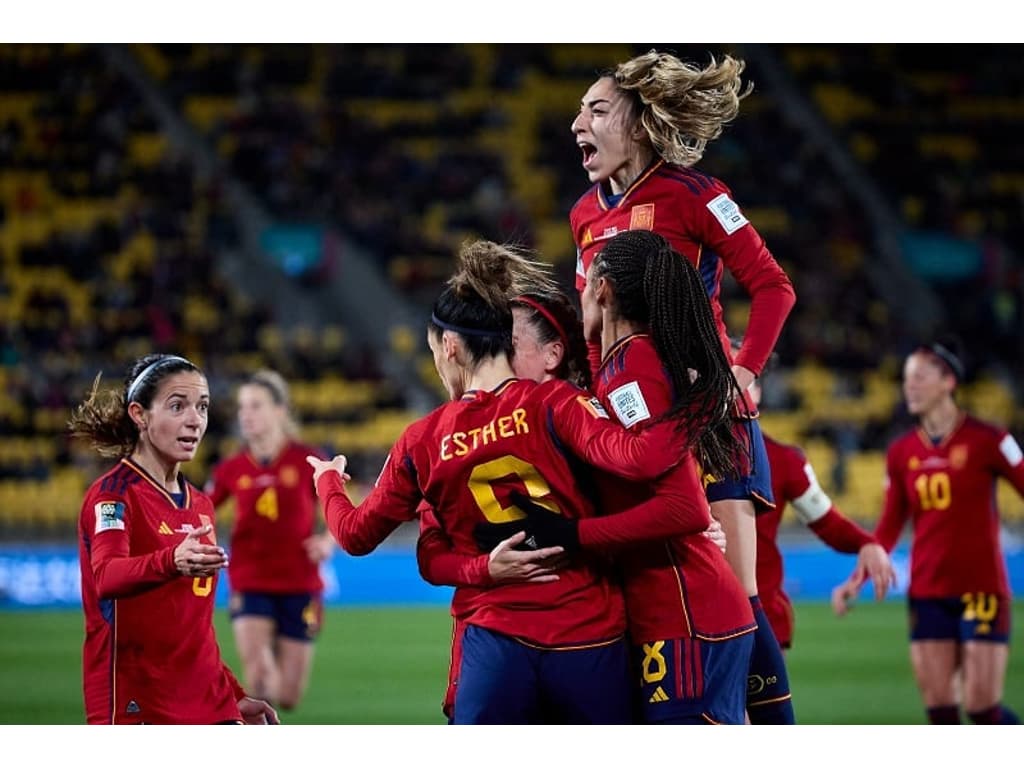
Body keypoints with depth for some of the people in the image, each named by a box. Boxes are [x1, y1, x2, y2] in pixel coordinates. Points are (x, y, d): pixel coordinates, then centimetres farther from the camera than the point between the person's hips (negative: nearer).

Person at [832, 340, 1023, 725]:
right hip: (927, 594, 4)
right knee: (939, 710, -1)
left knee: (981, 708, -8)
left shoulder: (986, 440, -6)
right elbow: (890, 526, 12)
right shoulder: (901, 452, 7)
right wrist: (858, 579, 2)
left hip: (981, 590, -4)